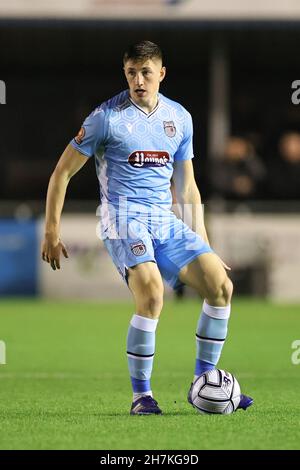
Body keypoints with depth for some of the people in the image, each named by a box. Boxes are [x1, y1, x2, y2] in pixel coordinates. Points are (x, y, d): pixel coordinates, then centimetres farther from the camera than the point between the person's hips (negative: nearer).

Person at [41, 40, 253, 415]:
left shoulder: (180, 118, 11)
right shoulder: (107, 117, -4)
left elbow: (186, 187, 20)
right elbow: (63, 172, 1)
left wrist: (202, 242, 17)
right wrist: (51, 233, -3)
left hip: (166, 222, 6)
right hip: (123, 219, -6)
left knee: (220, 284, -9)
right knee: (151, 293, -28)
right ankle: (141, 395, -15)